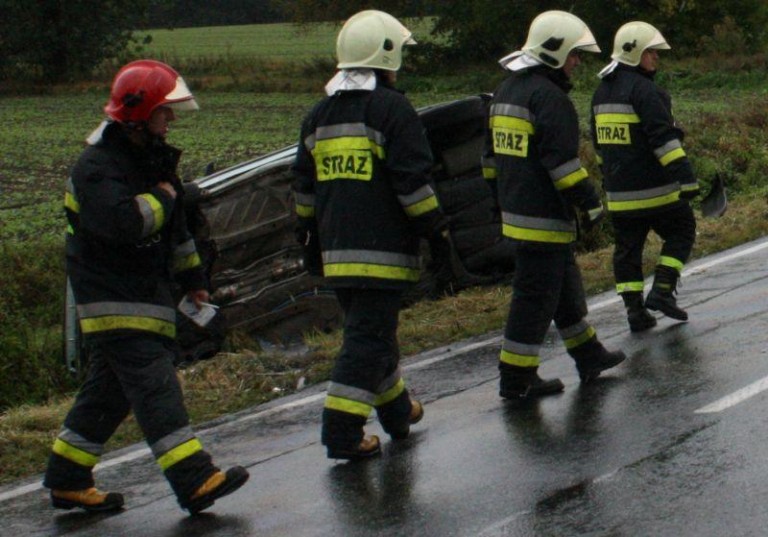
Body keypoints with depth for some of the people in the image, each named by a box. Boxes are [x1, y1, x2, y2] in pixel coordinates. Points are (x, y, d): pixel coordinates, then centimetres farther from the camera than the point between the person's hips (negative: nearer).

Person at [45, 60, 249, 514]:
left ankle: (66, 479, 22)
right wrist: (161, 199, -16)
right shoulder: (97, 167, -17)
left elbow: (176, 227, 26)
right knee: (154, 385, -15)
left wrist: (192, 278, 28)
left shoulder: (155, 160, 14)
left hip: (149, 292, 10)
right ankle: (194, 481, -21)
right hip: (112, 299, -9)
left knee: (111, 389, 12)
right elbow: (124, 222, -34)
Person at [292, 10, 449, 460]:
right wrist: (437, 229, -5)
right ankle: (343, 431, -9)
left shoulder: (319, 115, 13)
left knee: (372, 330, 19)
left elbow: (305, 185, 18)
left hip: (336, 251, 7)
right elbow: (412, 181, -13)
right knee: (369, 336, -5)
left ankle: (397, 409, 33)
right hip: (383, 250, -7)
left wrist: (310, 236, 25)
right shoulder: (393, 109, -9)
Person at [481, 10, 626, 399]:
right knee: (536, 295, -3)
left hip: (515, 212, 10)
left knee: (565, 287, 21)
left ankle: (588, 356, 33)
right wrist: (589, 205, -15)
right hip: (544, 218, -10)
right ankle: (517, 379, 1)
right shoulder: (549, 97, -17)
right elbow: (562, 160, -21)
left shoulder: (506, 91, 14)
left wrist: (502, 199, 26)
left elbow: (492, 153, 20)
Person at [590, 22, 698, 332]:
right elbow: (664, 137, -22)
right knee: (681, 231, 10)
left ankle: (635, 311, 9)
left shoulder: (602, 92, 13)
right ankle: (662, 290, 0)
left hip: (619, 192, 7)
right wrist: (685, 178, -23)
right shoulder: (643, 90, -15)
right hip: (654, 189, -7)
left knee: (628, 248, 10)